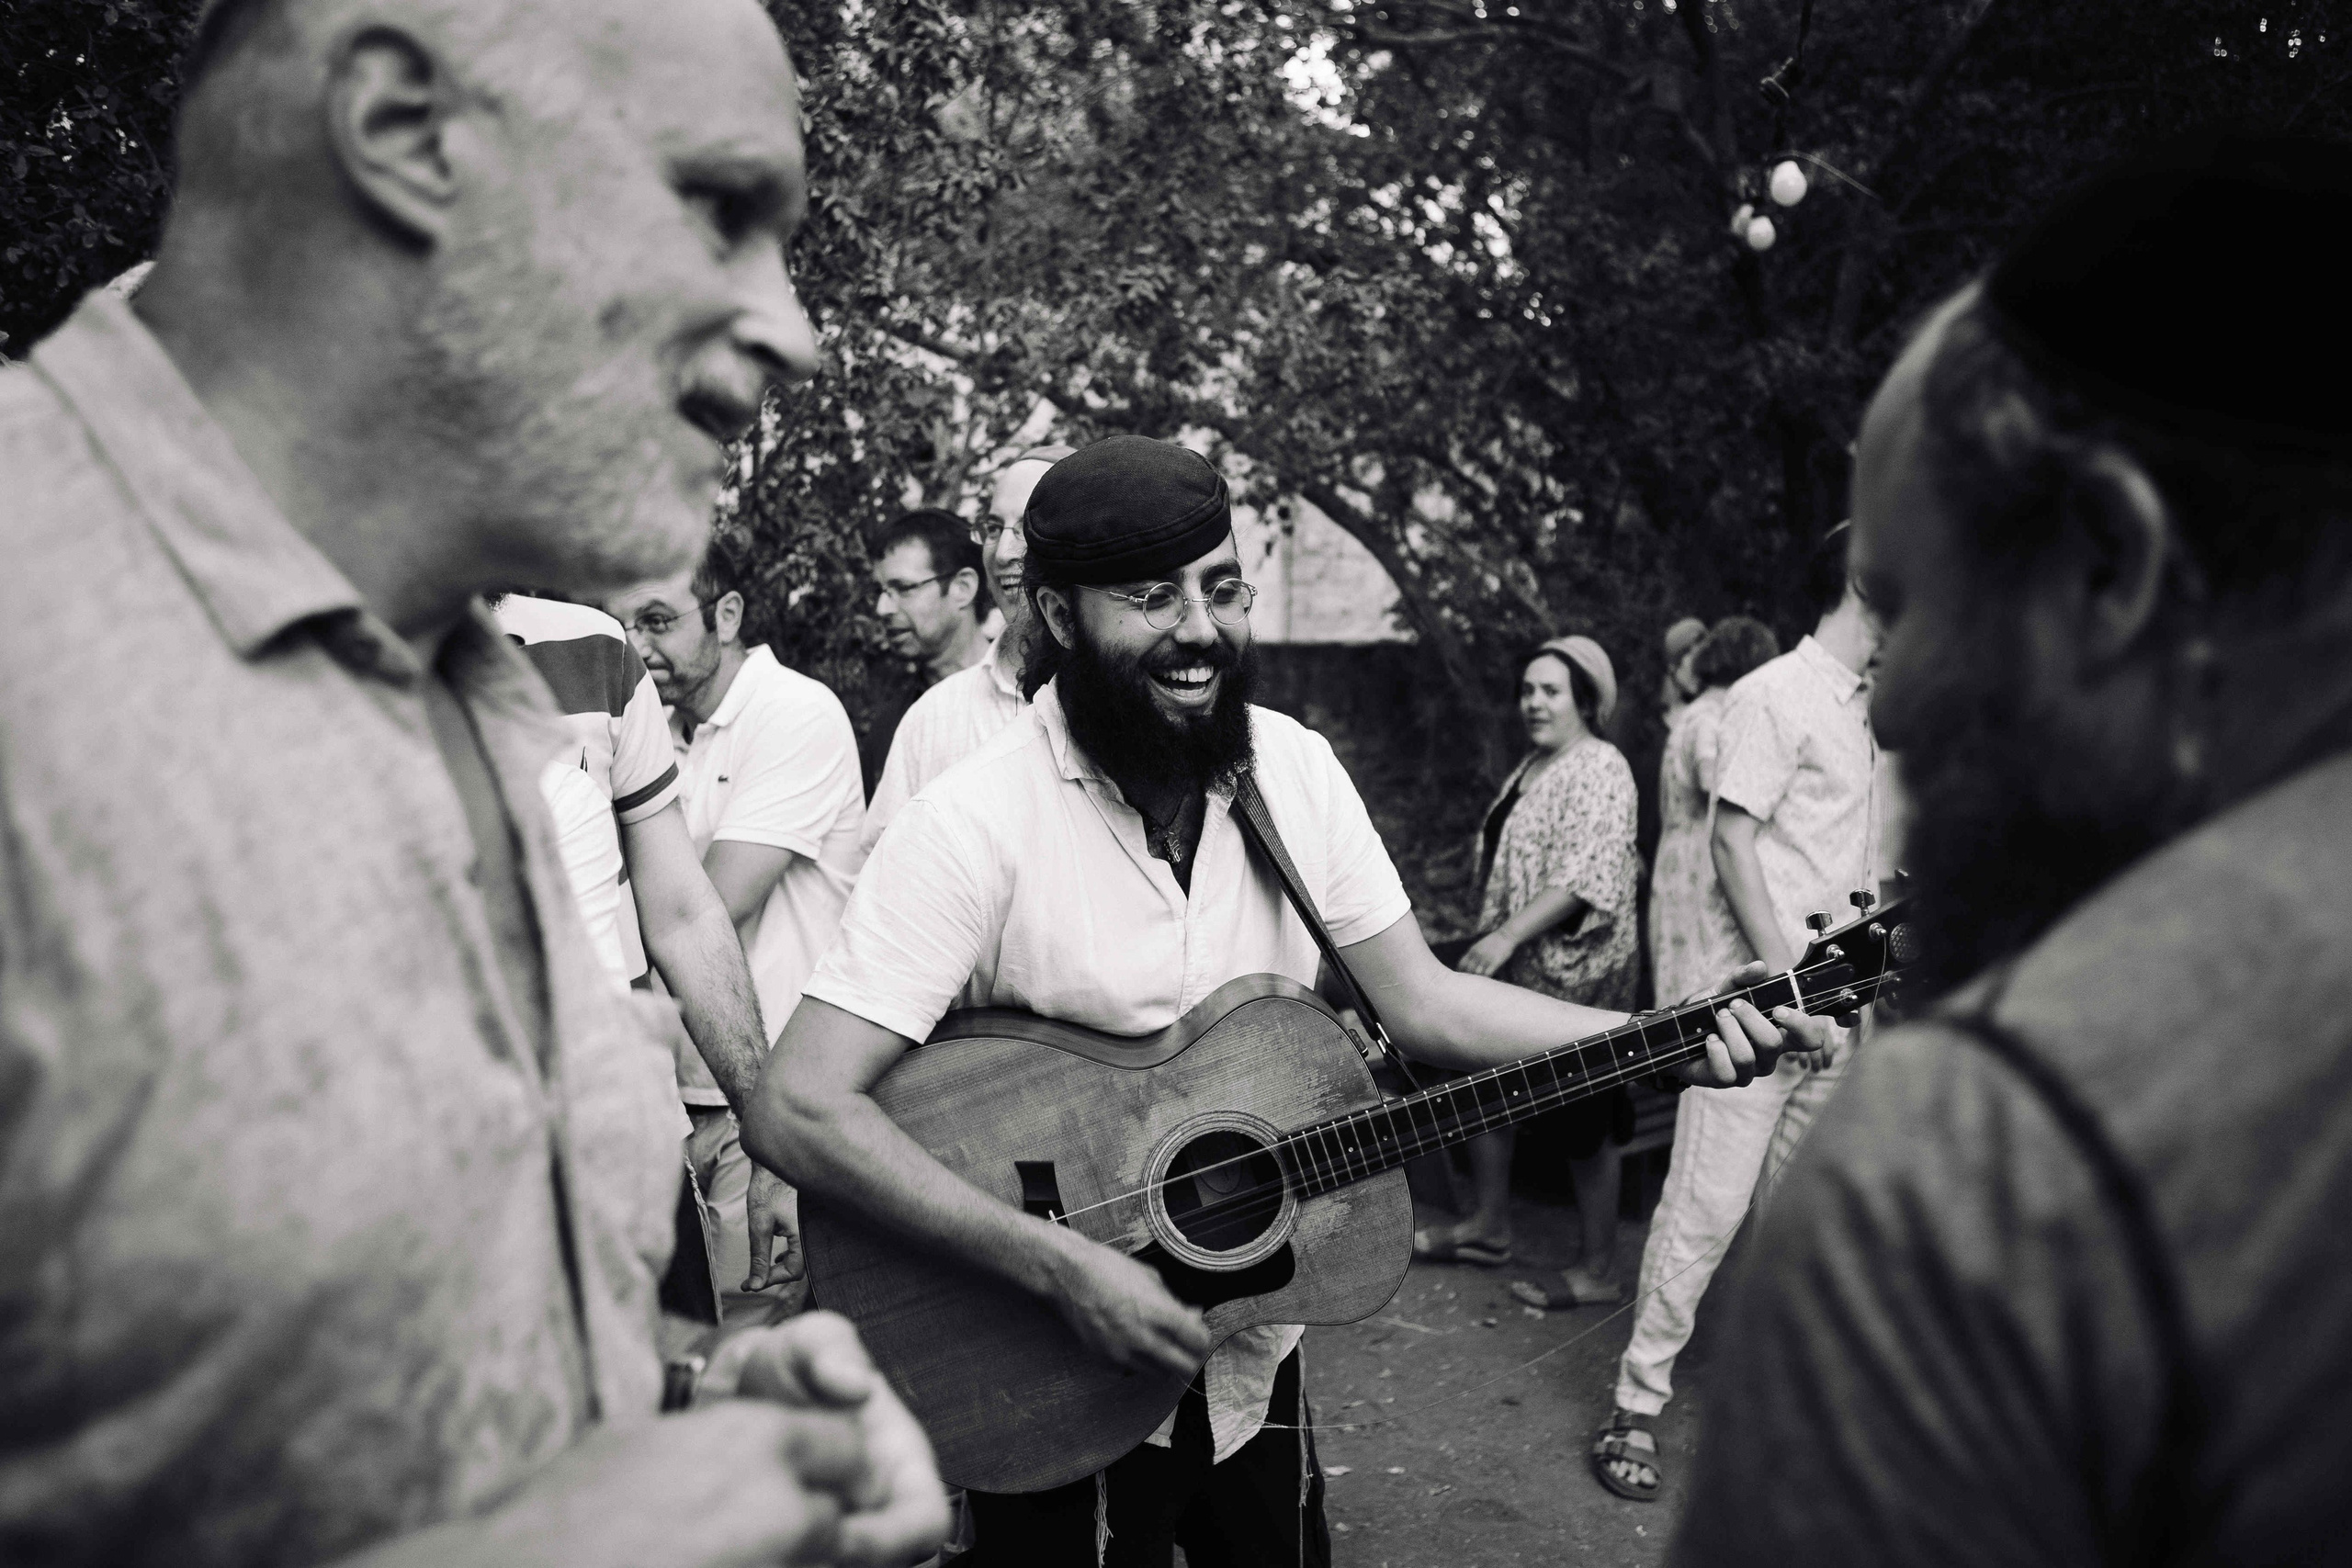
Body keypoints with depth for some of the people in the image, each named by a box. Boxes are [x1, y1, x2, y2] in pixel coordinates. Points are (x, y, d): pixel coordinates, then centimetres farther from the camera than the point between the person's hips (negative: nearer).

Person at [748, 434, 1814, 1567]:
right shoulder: (976, 823, -23)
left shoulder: (1294, 769, -4)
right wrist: (1063, 1268, -32)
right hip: (1053, 1386, -5)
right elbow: (797, 1111, -27)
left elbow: (1422, 1002, -1)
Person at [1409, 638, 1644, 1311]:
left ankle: (1599, 1270, 11)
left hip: (1576, 972, -10)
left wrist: (1507, 936, -29)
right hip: (1519, 966, 10)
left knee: (1584, 1122, -1)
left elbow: (1582, 877, -25)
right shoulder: (1531, 767, 14)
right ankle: (1490, 1226, 31)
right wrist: (1494, 937, 24)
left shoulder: (1599, 769, -15)